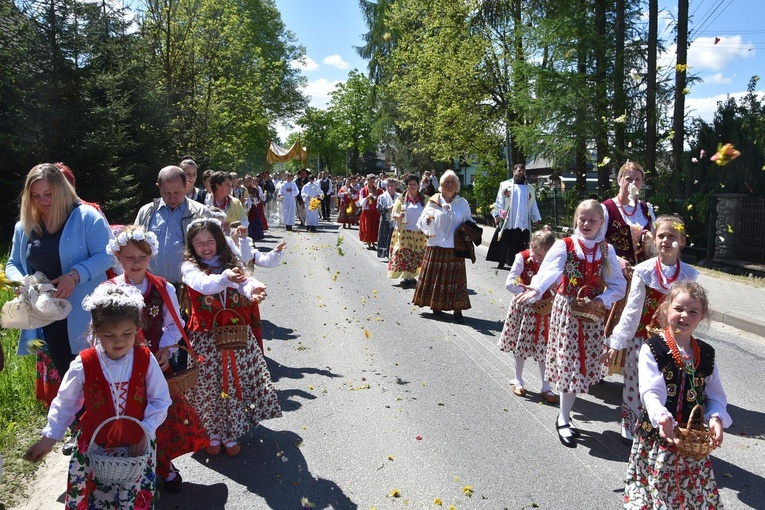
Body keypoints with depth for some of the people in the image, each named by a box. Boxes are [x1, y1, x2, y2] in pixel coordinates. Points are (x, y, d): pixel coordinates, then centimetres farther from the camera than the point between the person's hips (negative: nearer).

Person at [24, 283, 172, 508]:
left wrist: (146, 432, -12)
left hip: (136, 446, 0)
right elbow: (65, 403, 1)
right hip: (94, 446, 0)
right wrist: (49, 437, 2)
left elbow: (160, 401, -5)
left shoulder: (146, 360, -13)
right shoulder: (84, 365, -13)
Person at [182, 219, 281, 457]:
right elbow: (204, 284, -24)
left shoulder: (232, 263, 6)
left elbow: (246, 280, -13)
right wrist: (225, 278, -45)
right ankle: (211, 432, 30)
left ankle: (231, 433, 27)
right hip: (206, 337, -2)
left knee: (235, 383, 8)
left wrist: (254, 289, -38)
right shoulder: (190, 268, -2)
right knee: (209, 386, 7)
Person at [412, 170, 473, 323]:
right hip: (436, 246, 0)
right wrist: (427, 220, -22)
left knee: (455, 278, -2)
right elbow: (422, 223, 0)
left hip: (455, 248, 0)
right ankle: (436, 304, 21)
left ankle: (457, 309, 2)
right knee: (435, 276, 6)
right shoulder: (433, 202, 3)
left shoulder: (463, 203, 6)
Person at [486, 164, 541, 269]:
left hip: (523, 222, 2)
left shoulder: (530, 188, 17)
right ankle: (501, 263, 12)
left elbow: (533, 206, 18)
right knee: (504, 243, 2)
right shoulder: (505, 185, 8)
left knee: (520, 245, -2)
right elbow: (499, 201, 2)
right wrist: (497, 214, -9)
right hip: (507, 222, -2)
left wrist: (536, 219, 11)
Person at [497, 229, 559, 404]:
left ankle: (546, 387, 18)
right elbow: (509, 283, -22)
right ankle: (518, 380, 31)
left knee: (544, 348, 6)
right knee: (521, 344, 13)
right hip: (524, 308, -1)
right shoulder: (522, 258, -15)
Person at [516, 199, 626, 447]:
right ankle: (564, 419, 14)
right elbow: (549, 269, -26)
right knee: (569, 362, -2)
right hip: (566, 309, -3)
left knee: (585, 363, 7)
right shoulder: (564, 246, -7)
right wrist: (536, 289, -45)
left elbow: (619, 284, 6)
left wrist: (603, 299, -13)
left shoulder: (606, 250, 4)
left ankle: (564, 417, 24)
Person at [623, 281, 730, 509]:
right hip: (657, 433, -3)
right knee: (657, 486, 5)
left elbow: (715, 395, 9)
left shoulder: (706, 354, 4)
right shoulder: (652, 348, -10)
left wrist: (716, 418, -10)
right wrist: (662, 417, -34)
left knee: (694, 490, 12)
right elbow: (650, 392, -17)